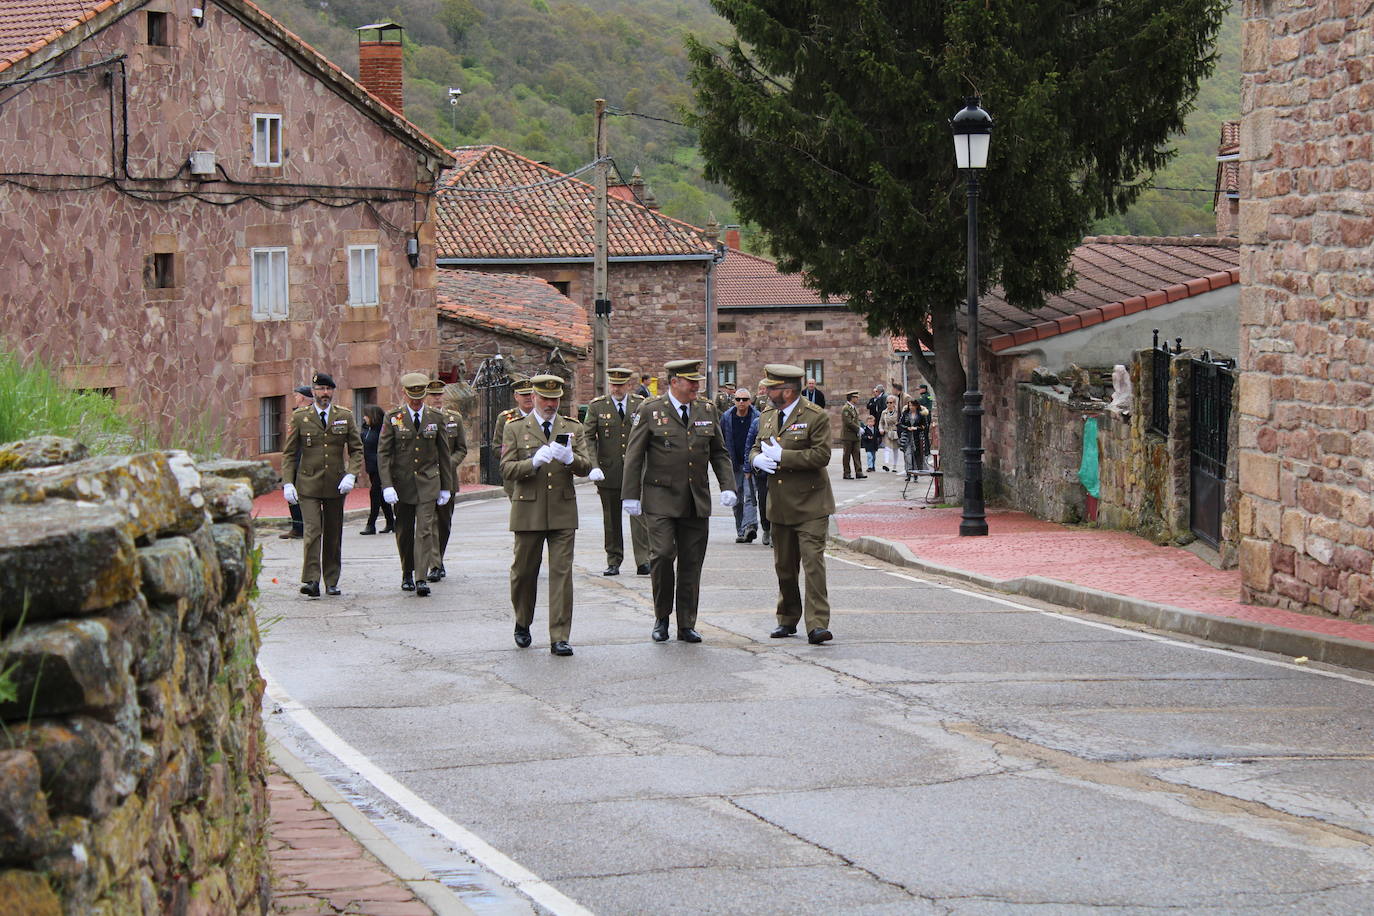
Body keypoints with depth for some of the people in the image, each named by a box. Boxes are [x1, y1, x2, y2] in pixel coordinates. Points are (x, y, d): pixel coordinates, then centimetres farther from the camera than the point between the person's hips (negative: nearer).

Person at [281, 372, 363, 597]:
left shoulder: (345, 416, 6)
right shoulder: (300, 417, 3)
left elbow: (357, 450, 8)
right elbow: (289, 453, 6)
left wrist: (351, 475, -7)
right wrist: (288, 482, -3)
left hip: (336, 485, 2)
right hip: (308, 484, -2)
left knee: (333, 535, 7)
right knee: (312, 531, -13)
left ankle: (331, 581, 16)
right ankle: (311, 581, -15)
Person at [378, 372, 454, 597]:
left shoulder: (436, 418, 4)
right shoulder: (393, 418, -1)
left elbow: (444, 454, 10)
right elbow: (383, 454, -4)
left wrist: (446, 487, 8)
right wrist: (387, 485, -15)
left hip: (427, 484, 0)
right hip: (402, 483, 0)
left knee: (425, 530, -10)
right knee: (404, 532, 9)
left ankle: (422, 578, -13)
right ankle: (407, 574, 25)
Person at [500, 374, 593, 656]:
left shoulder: (574, 429, 11)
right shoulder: (515, 429, 5)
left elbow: (586, 467, 2)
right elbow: (506, 470, -4)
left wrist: (570, 459, -19)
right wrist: (533, 462, -22)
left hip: (563, 512, 1)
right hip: (528, 512, -1)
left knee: (562, 573, -5)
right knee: (524, 571, 7)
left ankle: (559, 638, -4)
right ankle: (522, 624, 31)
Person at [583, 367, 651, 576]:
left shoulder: (641, 404, 5)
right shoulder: (597, 406, 3)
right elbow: (588, 438, -1)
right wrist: (593, 466, -14)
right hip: (608, 471, 1)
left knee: (639, 514, -10)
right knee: (612, 519, 8)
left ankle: (643, 562, -10)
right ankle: (613, 562, 16)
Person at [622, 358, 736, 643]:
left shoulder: (707, 410, 10)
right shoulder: (650, 411, -3)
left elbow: (719, 453, 14)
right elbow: (634, 455, -2)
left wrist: (727, 487, 1)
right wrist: (630, 495, -6)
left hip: (697, 501, 4)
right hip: (661, 499, -4)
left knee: (692, 563, 4)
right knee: (663, 554, -14)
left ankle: (687, 625, 11)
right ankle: (662, 617, 5)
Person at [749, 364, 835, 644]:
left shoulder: (816, 417, -8)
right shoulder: (767, 418, 13)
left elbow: (821, 455, -17)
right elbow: (755, 449, 19)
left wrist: (781, 456, -17)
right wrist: (758, 459, -6)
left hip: (810, 506, -6)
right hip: (780, 506, 6)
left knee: (813, 563, -12)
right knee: (784, 567, 12)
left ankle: (817, 624, -14)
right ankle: (787, 620, 25)